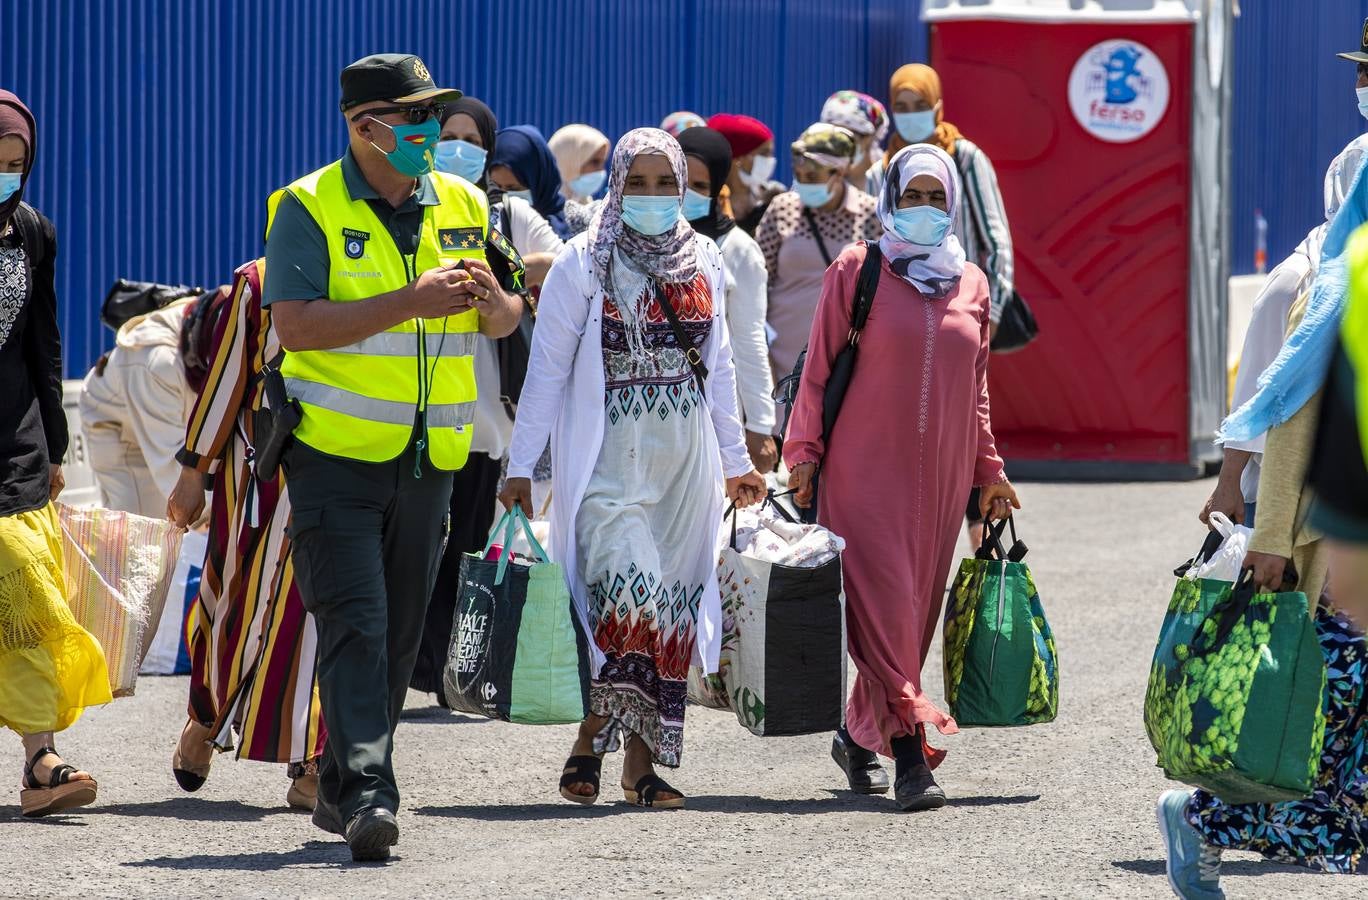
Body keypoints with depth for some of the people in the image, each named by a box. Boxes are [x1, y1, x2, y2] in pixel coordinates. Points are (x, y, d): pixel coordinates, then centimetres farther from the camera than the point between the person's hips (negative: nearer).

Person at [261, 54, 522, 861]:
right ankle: (367, 793, -21)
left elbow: (506, 323, 14)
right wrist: (412, 302, -26)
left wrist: (490, 296, -11)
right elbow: (294, 324, -19)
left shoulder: (463, 206, 9)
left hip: (429, 458, 6)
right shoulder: (310, 209, -7)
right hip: (336, 456, -5)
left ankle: (342, 791, 21)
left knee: (400, 635, 10)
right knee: (355, 625, -14)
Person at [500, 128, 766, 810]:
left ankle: (642, 760, 8)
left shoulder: (702, 262, 10)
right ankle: (590, 741, -8)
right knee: (628, 599, -20)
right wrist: (521, 465, -7)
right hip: (608, 463, -5)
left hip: (683, 466, 5)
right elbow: (547, 368, -3)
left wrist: (735, 461, 19)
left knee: (670, 609, 3)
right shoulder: (584, 263, -3)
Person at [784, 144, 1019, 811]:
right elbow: (819, 366, 2)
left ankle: (858, 736, 23)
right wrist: (804, 451, -4)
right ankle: (910, 753, -17)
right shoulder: (857, 270, 0)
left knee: (916, 613, 6)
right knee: (885, 607, -13)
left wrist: (988, 470, 20)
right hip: (866, 467, -4)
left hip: (939, 472, 5)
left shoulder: (971, 284, 12)